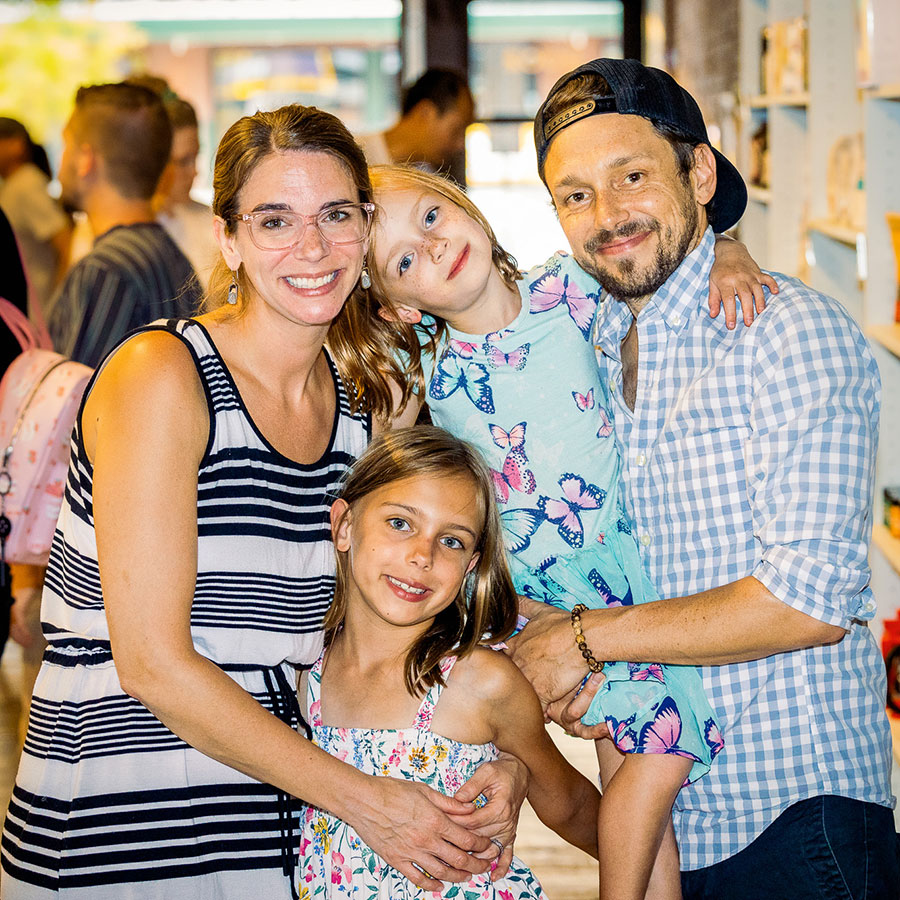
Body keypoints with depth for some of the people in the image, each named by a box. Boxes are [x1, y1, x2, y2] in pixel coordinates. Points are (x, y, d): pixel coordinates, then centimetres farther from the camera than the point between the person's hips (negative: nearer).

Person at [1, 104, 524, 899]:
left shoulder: (355, 408, 5)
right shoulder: (160, 375, -13)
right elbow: (152, 664, -18)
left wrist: (504, 761, -5)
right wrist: (364, 801, -16)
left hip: (276, 827, 5)